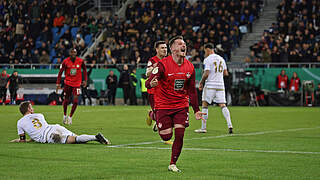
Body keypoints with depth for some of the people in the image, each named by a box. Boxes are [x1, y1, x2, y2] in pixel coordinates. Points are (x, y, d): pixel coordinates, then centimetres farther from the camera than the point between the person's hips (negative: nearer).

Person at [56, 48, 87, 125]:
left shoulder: (80, 61, -5)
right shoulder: (65, 61, -7)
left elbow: (84, 70, 12)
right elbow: (60, 72, -1)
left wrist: (85, 80, 7)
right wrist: (58, 83, -5)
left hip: (77, 83, 0)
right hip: (68, 83, 0)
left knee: (75, 101, -9)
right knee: (66, 100, 3)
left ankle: (70, 117, 5)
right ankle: (65, 115, 26)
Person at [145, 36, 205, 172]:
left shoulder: (190, 67, 2)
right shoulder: (163, 64, -13)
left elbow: (192, 90, 11)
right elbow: (148, 83, -18)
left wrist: (196, 110, 10)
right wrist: (151, 83, -44)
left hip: (181, 106, 3)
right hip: (163, 105, -3)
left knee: (179, 135, -10)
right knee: (166, 136, -2)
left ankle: (173, 164, 6)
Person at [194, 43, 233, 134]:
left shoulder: (207, 59, -7)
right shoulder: (221, 59, 13)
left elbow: (206, 74, -15)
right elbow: (225, 73, 17)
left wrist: (201, 82, -1)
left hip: (210, 85, -5)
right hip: (220, 85, 5)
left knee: (205, 105, 3)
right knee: (223, 105, 2)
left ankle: (203, 128, 1)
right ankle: (229, 125, -13)